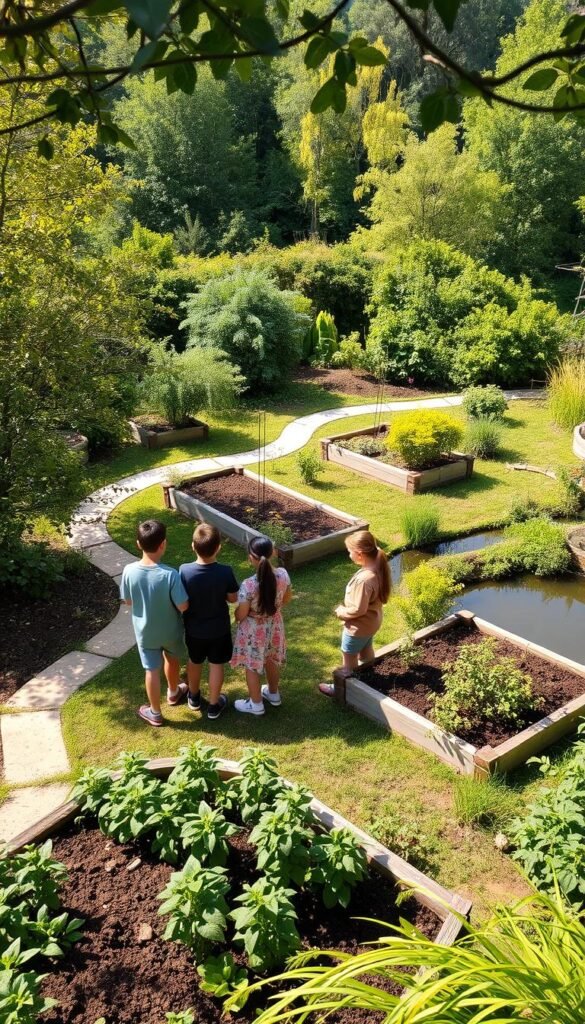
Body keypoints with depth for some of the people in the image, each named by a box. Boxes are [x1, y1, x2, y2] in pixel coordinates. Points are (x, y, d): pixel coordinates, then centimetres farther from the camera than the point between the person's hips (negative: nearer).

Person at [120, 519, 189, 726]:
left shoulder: (129, 571, -23)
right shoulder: (170, 574, -31)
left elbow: (127, 601, -7)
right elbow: (183, 606, -22)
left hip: (145, 631, 1)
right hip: (170, 630, -1)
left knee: (152, 670, 18)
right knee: (172, 659, 28)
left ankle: (155, 713, 35)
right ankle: (173, 693, 53)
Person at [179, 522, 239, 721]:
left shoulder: (184, 571, -24)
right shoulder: (225, 572, -27)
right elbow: (233, 599, -10)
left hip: (193, 628, 1)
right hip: (219, 629, -1)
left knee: (194, 661, 25)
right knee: (216, 665, 19)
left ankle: (194, 697, 46)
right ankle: (214, 705, 34)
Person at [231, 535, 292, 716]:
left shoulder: (249, 584, -34)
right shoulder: (283, 574, -19)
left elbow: (241, 615, -21)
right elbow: (287, 599, 0)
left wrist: (235, 616, 3)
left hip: (254, 630, -5)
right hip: (274, 625, 5)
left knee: (252, 667, 20)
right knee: (271, 661, 30)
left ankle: (256, 704, 38)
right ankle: (273, 694, 51)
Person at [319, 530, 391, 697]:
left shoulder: (364, 579, -38)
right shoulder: (378, 567, -11)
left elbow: (358, 609, -30)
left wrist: (341, 611, -12)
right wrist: (346, 606, 6)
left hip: (359, 626, -8)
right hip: (372, 621, 8)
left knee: (349, 658, 16)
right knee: (366, 651, 31)